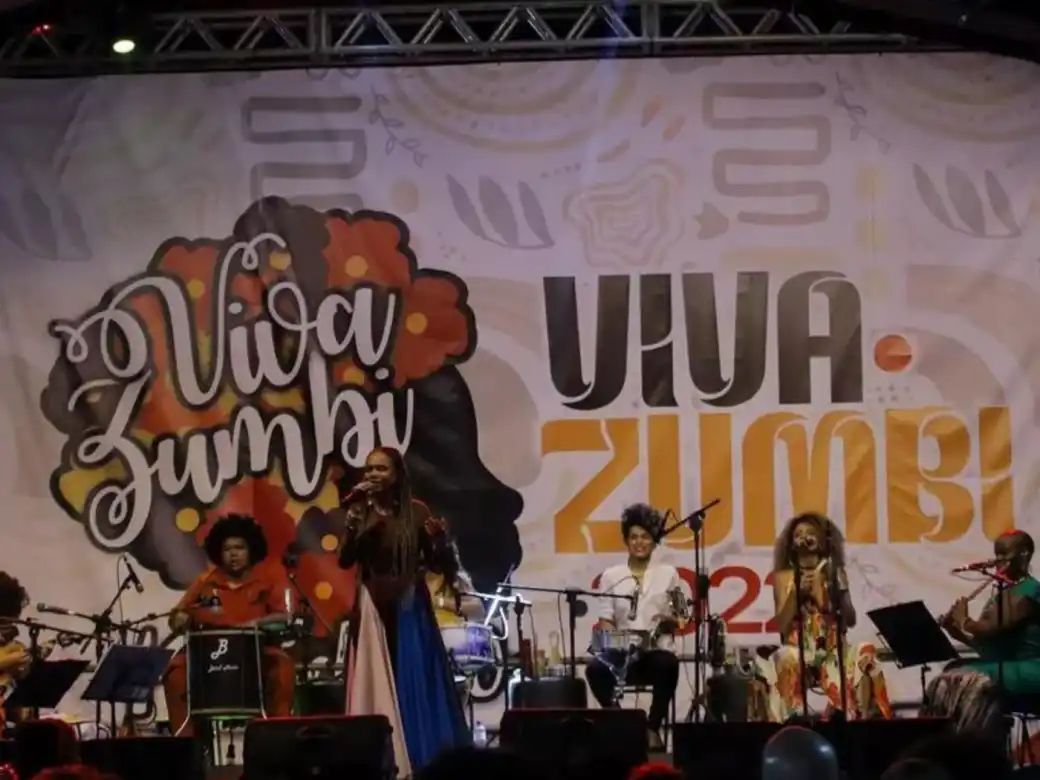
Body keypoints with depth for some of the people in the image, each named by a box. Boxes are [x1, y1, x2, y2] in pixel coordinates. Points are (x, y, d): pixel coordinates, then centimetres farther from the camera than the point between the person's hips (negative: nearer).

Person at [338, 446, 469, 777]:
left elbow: (432, 561, 4)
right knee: (378, 686, -1)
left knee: (416, 683, 1)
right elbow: (345, 560, -8)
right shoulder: (360, 513, 1)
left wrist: (435, 539, -16)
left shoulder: (416, 511, 0)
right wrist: (354, 516, -17)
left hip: (411, 608, 0)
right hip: (373, 609, 0)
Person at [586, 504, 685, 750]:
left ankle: (653, 727, -22)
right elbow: (605, 620, 8)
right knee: (596, 668, -32)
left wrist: (669, 622, -15)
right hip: (622, 652, 1)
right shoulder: (611, 576, 11)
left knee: (667, 665, -37)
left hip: (657, 651, -1)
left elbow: (679, 618, 8)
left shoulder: (668, 574, 9)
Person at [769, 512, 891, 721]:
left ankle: (860, 719, -26)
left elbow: (851, 621, 7)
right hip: (800, 651, -2)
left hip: (834, 650, 2)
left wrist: (839, 589, -7)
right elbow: (782, 626, 0)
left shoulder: (834, 573, 12)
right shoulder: (784, 576, 9)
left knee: (864, 655, -31)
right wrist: (796, 592, -12)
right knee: (787, 659, -37)